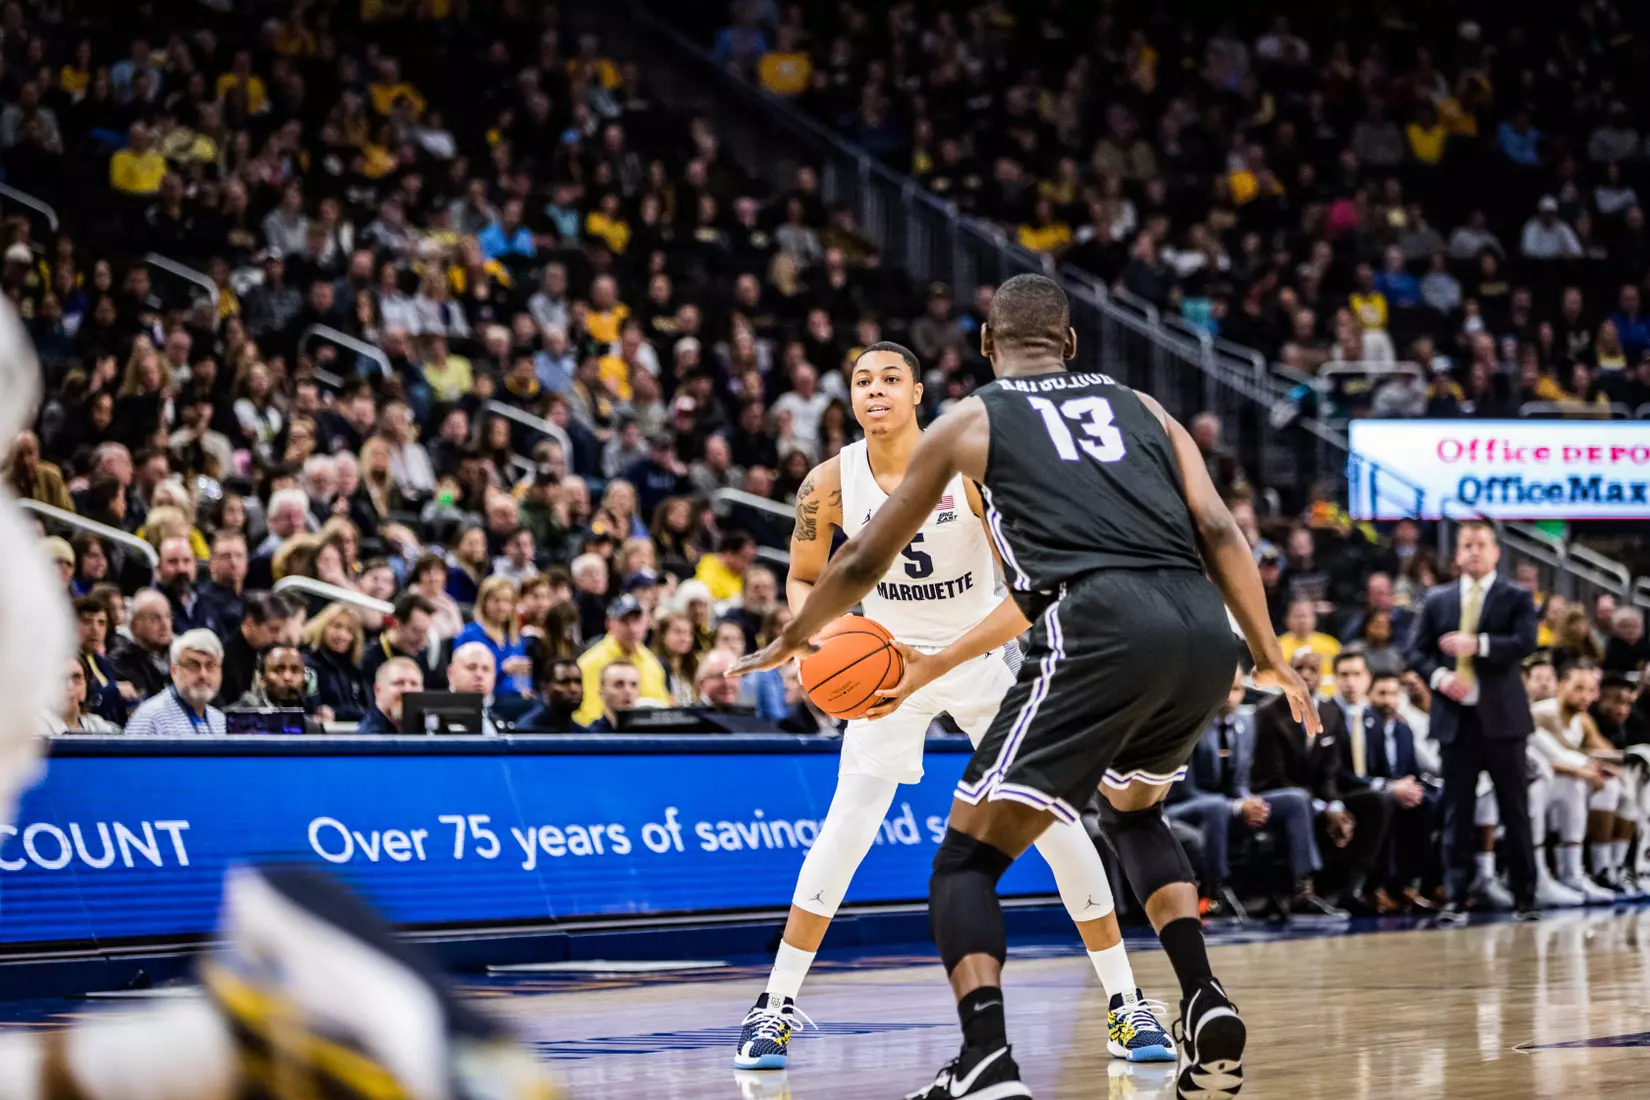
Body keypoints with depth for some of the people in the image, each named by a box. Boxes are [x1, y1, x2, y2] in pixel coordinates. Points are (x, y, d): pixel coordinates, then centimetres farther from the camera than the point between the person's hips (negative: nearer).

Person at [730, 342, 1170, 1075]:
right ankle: (775, 1007, -9)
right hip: (888, 659, 1)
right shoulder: (830, 484, -15)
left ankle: (1124, 1005, 7)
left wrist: (939, 663, -35)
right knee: (850, 820, -16)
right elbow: (804, 579, 3)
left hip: (984, 656, -1)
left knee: (1056, 821, -5)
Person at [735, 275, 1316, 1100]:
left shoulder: (969, 420, 20)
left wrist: (793, 641, 43)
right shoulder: (1139, 407, 28)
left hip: (1099, 630, -5)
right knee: (1132, 809, 33)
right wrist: (1270, 659, 16)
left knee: (967, 858, 4)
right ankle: (1206, 1005, 17)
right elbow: (1217, 530, 14)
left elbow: (864, 562, 27)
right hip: (1203, 631, 5)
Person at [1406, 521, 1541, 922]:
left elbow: (1525, 642, -10)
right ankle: (1456, 899, 3)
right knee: (1456, 813, 1)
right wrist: (1438, 676, -10)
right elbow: (1417, 651, 9)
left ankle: (1524, 899, 8)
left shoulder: (1516, 598, 4)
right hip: (1456, 717, 2)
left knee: (1515, 811, 2)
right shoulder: (1437, 600, 12)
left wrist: (1478, 645, -22)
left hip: (1502, 717, -2)